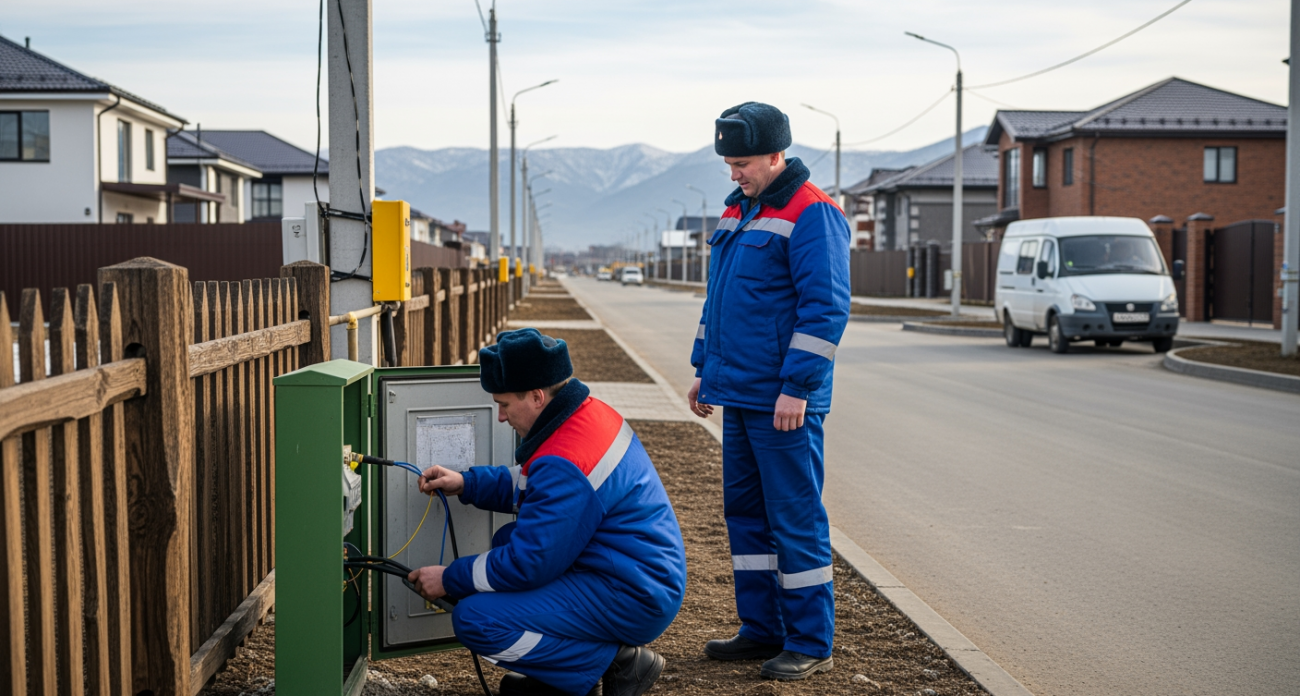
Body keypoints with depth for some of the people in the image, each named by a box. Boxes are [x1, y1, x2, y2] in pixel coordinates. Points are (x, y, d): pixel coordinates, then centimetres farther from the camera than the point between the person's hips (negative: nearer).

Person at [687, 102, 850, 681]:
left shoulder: (810, 214, -12)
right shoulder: (739, 210, 16)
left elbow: (825, 308, -18)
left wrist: (796, 387, -21)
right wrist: (704, 368, 20)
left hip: (782, 404, -9)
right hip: (738, 395, 9)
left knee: (796, 519, -2)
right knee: (744, 510, 14)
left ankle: (810, 644, 7)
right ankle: (762, 628, 24)